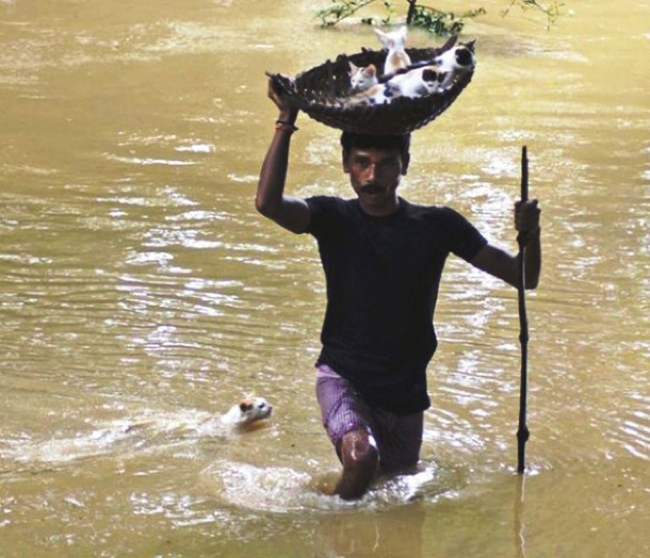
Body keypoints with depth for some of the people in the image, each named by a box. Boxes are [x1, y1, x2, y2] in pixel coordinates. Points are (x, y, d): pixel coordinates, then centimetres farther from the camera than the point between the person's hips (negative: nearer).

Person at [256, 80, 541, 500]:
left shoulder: (437, 227, -5)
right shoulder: (333, 219, -8)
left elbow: (523, 278, -4)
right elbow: (268, 203, -29)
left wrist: (530, 236, -26)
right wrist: (287, 122, -29)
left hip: (405, 390, 3)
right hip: (343, 375, -3)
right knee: (362, 457, -31)